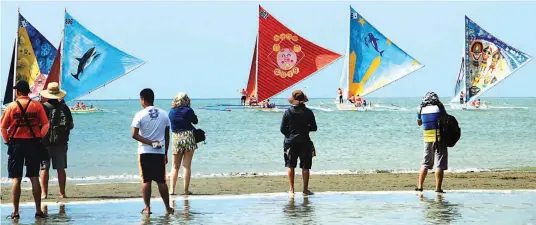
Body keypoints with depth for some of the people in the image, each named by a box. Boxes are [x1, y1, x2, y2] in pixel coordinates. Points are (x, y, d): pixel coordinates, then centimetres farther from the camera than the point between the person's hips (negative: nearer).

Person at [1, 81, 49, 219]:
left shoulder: (12, 106, -3)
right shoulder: (37, 105, 0)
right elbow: (45, 125, -2)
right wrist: (40, 137, 10)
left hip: (16, 143, -1)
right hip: (33, 143, 1)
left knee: (16, 179, 2)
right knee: (34, 177, 6)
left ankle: (15, 212, -1)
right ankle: (38, 211, 6)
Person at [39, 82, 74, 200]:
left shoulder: (43, 107, -7)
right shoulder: (64, 107, 2)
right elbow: (71, 125, 6)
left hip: (45, 142, -2)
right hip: (61, 142, 2)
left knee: (44, 168, 2)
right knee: (61, 168, 7)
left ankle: (44, 192, -2)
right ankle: (62, 192, 8)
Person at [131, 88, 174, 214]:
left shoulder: (140, 115, -6)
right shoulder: (164, 114, 5)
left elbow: (134, 135, -13)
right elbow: (167, 136, 8)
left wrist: (150, 142, -10)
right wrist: (165, 153, 14)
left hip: (145, 152, -3)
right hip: (160, 152, 3)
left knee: (146, 180, 2)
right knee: (161, 181, 8)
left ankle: (147, 207, 1)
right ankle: (168, 208, 11)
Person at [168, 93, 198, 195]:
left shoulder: (171, 112, 1)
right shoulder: (188, 110, -7)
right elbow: (195, 121, 5)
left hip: (176, 139, 2)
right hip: (188, 137, -2)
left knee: (175, 167, 9)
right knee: (187, 166, 1)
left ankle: (172, 189, 0)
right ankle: (186, 190, 1)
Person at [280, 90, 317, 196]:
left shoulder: (288, 112, -7)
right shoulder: (308, 112, -6)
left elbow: (282, 129, -4)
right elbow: (314, 128, -1)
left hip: (290, 142, 0)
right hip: (305, 142, 0)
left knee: (290, 166, 11)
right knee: (305, 166, 6)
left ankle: (291, 189, 8)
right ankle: (305, 190, 6)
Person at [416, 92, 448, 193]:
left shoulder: (422, 109, 5)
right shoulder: (439, 107, -3)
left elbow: (419, 123, 19)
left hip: (428, 139, 3)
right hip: (440, 138, -3)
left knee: (425, 163, 15)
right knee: (440, 164, -1)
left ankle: (420, 185, 12)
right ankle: (438, 188, -5)